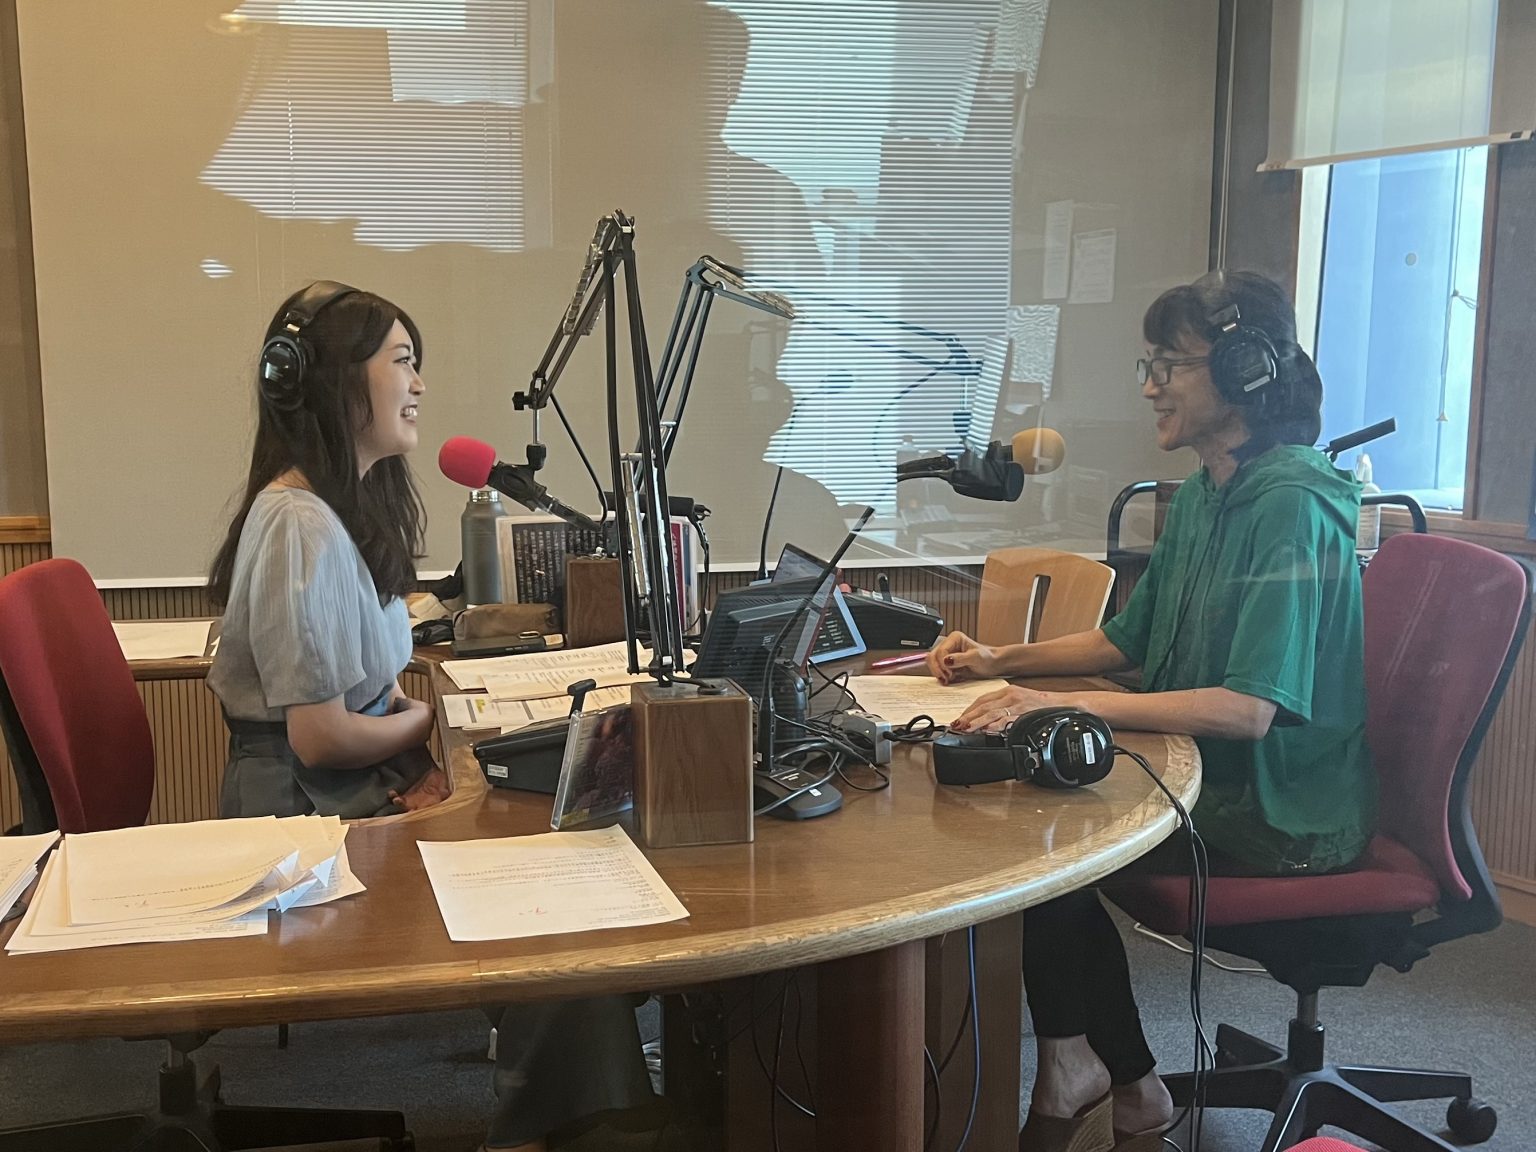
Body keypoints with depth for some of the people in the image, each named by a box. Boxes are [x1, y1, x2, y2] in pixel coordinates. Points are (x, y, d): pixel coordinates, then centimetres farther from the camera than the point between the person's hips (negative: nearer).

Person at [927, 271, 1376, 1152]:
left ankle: (1074, 1073, 13)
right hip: (1218, 781, 9)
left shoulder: (1290, 507, -22)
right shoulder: (1202, 496, 8)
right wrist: (1002, 661, 3)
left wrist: (1061, 705, -34)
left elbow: (1250, 708, -30)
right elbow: (1125, 642, 17)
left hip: (1283, 816, -9)